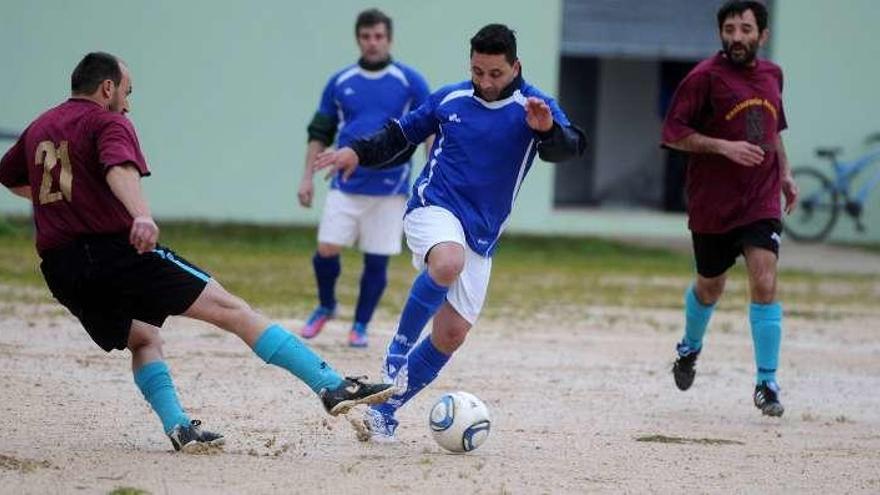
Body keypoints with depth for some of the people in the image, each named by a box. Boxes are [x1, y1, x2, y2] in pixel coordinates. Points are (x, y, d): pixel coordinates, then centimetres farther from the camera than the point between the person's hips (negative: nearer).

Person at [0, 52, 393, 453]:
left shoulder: (38, 128, 21)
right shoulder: (109, 123, -1)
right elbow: (119, 168, -22)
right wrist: (141, 215, -40)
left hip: (60, 272, 7)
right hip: (117, 251, -7)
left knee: (143, 340, 28)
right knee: (230, 309, -8)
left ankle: (179, 427, 5)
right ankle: (332, 386, -17)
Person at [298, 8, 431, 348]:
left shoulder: (410, 82, 1)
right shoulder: (340, 83, 8)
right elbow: (320, 133, 14)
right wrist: (307, 177, 7)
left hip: (390, 189, -2)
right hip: (346, 186, 2)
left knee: (377, 261, 1)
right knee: (326, 250, -5)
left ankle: (360, 325, 16)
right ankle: (326, 307, 21)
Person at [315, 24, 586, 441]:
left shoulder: (533, 106, -3)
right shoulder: (449, 99, 3)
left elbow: (571, 147, -19)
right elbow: (403, 132, 18)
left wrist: (548, 129, -40)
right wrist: (359, 152, 3)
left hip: (480, 235, 2)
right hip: (434, 207, -2)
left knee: (452, 334, -1)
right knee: (448, 263, -37)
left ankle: (385, 408, 14)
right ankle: (399, 348, -20)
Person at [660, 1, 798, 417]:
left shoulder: (772, 75, 8)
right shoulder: (705, 77, -10)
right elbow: (673, 133, -12)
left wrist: (784, 173, 15)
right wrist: (724, 147, -21)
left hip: (762, 201, 3)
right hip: (712, 204, -2)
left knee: (764, 282, -13)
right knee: (710, 287, 14)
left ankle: (766, 382, -9)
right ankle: (689, 348, 45)